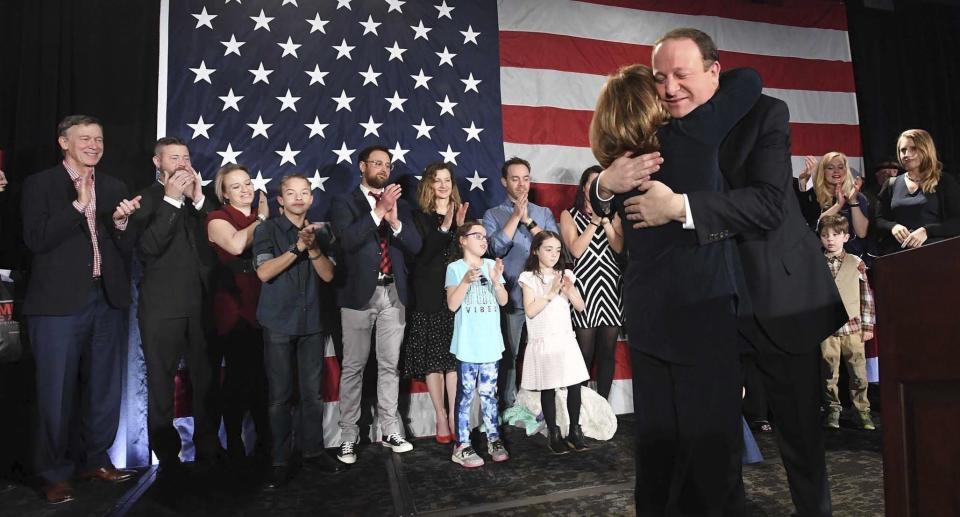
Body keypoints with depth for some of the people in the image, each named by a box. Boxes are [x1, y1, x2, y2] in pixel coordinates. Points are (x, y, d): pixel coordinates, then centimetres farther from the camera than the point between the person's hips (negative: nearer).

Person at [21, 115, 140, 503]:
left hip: (107, 300, 5)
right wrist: (78, 205, -16)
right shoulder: (40, 184, 0)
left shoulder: (114, 188, 11)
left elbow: (126, 249, 7)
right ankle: (55, 474, 16)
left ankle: (94, 460, 27)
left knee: (104, 387, 12)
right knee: (57, 391, 2)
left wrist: (120, 222, -12)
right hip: (59, 302, -4)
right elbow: (36, 239, -12)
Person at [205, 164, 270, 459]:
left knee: (264, 374, 6)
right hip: (235, 306, -4)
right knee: (239, 375, -1)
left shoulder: (264, 217, 16)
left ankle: (266, 438, 20)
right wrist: (261, 219, -8)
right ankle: (234, 443, 12)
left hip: (264, 305, 4)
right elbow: (236, 245, -20)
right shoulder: (217, 218, 0)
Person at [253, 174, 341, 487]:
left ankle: (313, 449, 18)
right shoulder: (267, 230, 0)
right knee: (281, 395, 0)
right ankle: (281, 460, 8)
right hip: (278, 323, -3)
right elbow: (264, 272, -11)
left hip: (312, 322, 3)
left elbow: (328, 275, 2)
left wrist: (313, 247, -15)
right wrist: (298, 246, -19)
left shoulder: (319, 231, 10)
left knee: (313, 392, 6)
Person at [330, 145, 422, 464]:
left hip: (393, 294, 4)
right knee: (353, 366, 2)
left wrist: (394, 219, -13)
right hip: (359, 293, -3)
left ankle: (390, 430, 18)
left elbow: (415, 246, 2)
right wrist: (378, 211, -18)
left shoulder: (400, 205, 13)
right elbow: (347, 240, -15)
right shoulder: (344, 203, 2)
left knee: (390, 365, 9)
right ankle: (348, 435, 11)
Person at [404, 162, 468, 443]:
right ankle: (441, 417, 9)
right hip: (429, 299, -2)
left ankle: (454, 416, 8)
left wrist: (461, 226, -10)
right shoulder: (419, 217, 2)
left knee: (455, 357, 2)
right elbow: (421, 255, -10)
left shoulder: (460, 213, 12)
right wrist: (444, 227, -20)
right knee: (433, 359, 0)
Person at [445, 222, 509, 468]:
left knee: (489, 393, 11)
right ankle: (462, 446, 5)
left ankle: (494, 440, 19)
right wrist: (466, 281, -22)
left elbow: (503, 301, 4)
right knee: (466, 394, 0)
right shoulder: (455, 268, -3)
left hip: (491, 343, 4)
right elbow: (452, 305, -9)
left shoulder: (492, 265, 8)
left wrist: (496, 281, -14)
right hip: (467, 344, -3)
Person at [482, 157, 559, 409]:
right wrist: (516, 215, -9)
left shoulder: (544, 213, 14)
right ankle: (509, 409, 13)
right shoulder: (493, 214, 7)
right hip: (511, 296, -2)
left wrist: (528, 221, -8)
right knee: (509, 354, 2)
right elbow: (497, 248, -9)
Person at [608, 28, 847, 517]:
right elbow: (627, 214, 0)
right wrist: (607, 182, -23)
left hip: (778, 297, -2)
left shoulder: (764, 114, -9)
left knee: (798, 423, 13)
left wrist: (680, 207, -33)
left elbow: (769, 202, -23)